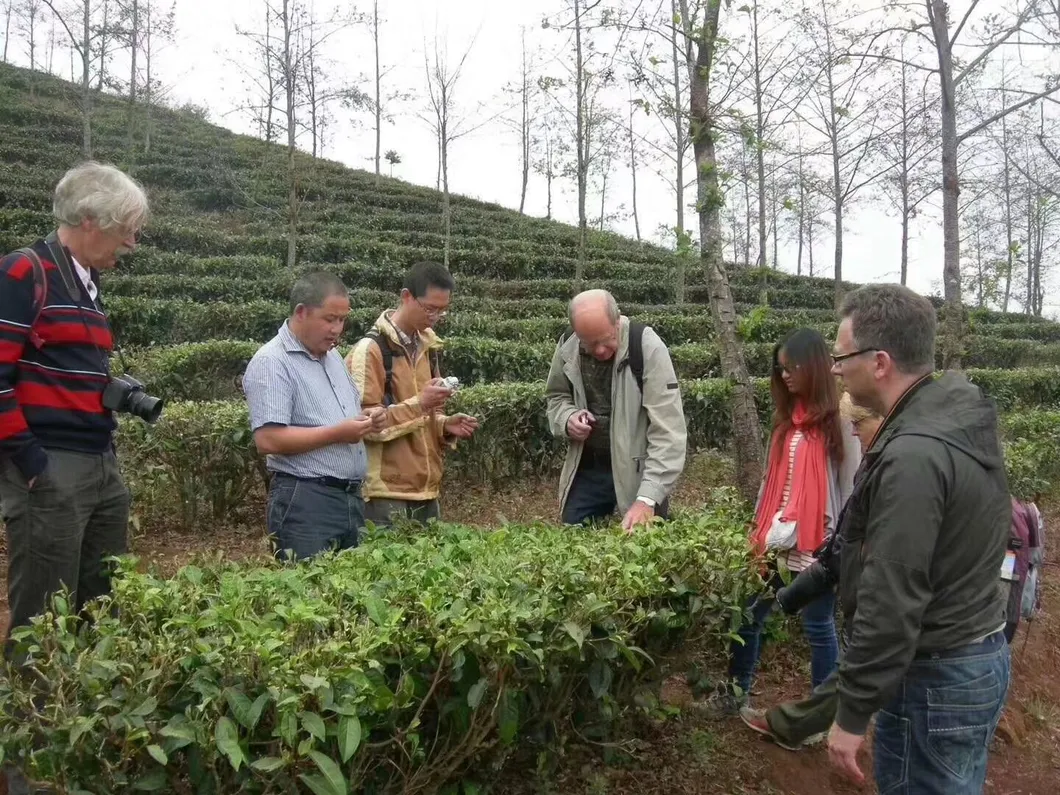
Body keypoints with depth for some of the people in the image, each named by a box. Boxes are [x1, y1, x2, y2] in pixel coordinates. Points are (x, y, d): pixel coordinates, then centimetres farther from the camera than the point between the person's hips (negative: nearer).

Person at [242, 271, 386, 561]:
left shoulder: (333, 356, 15)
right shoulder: (271, 363, -12)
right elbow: (268, 440, -21)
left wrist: (367, 421, 2)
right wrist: (337, 434, -20)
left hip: (351, 497, 9)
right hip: (304, 502, -8)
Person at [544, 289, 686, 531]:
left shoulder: (647, 347, -21)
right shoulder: (567, 347, -7)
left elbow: (668, 431, -25)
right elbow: (556, 396, 13)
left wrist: (647, 498, -32)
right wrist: (568, 418, -12)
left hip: (638, 473, -4)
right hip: (586, 469, 4)